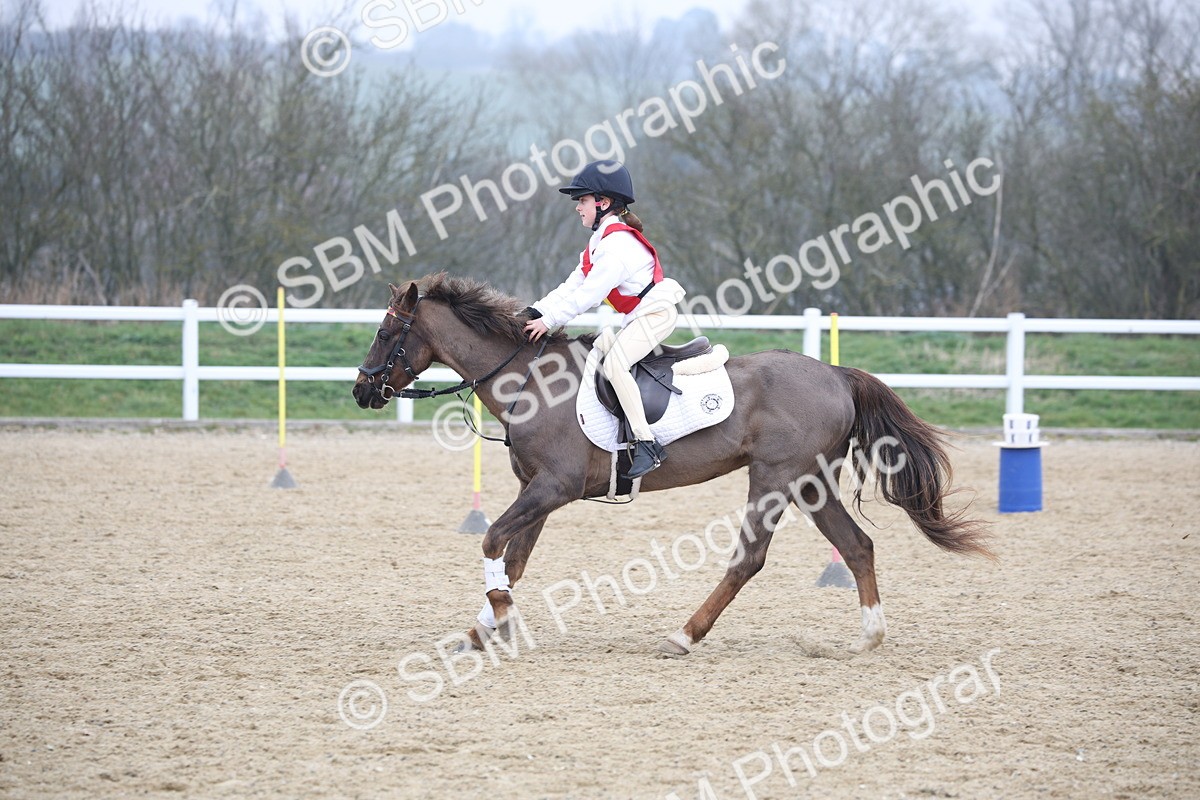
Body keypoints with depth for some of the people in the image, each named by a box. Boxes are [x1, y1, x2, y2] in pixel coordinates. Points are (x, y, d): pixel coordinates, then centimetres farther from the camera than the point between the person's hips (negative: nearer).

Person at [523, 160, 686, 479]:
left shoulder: (617, 244, -19)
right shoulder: (602, 241, 15)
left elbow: (589, 294, -23)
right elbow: (573, 286, 12)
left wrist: (549, 321, -20)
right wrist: (537, 311, 2)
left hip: (655, 312, -11)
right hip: (637, 317, 11)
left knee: (614, 363, -27)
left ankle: (647, 444, -30)